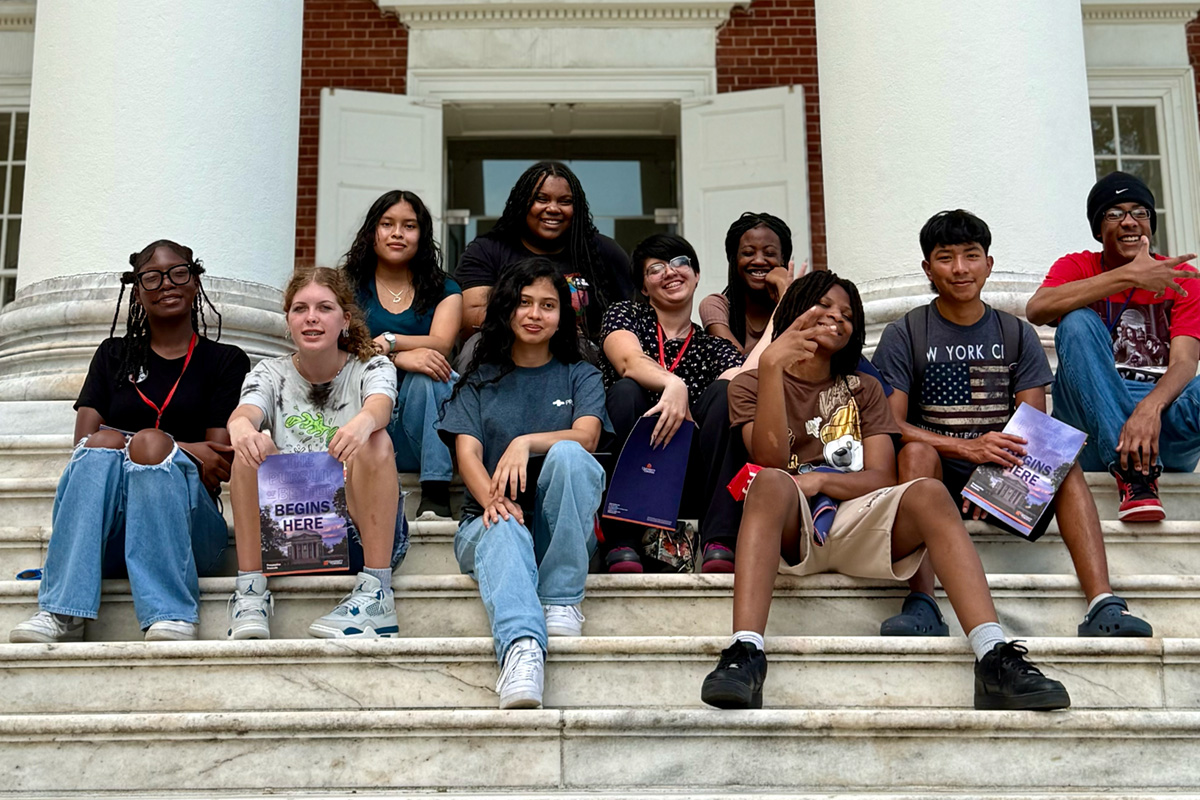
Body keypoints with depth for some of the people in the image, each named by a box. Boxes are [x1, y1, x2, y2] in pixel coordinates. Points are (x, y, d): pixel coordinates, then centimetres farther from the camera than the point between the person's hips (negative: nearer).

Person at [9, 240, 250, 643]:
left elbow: (219, 460, 3)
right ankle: (63, 613, -39)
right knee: (102, 445, -27)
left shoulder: (226, 361, 13)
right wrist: (181, 450, -9)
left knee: (151, 441, -30)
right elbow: (85, 439, 3)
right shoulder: (114, 355, 20)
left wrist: (162, 450, -12)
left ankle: (172, 615, -38)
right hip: (108, 535, 2)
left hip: (190, 530, -2)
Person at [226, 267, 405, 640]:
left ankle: (375, 595, -28)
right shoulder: (271, 374, 8)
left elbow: (380, 406, -21)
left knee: (375, 441, -27)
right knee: (253, 447, -22)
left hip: (358, 527, -1)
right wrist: (240, 426, -42)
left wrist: (364, 421, -48)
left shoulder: (371, 368, 4)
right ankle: (250, 590, -20)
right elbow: (244, 413, -15)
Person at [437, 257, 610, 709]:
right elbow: (467, 452, 1)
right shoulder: (480, 380, 16)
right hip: (488, 520, 0)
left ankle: (561, 601, -28)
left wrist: (526, 442, -25)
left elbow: (587, 435, -4)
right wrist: (493, 500, -22)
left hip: (562, 530, 0)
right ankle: (522, 648, -63)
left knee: (567, 454, -30)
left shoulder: (580, 376, 16)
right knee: (504, 531, -37)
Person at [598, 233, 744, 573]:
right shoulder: (625, 315, 11)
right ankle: (622, 541, -32)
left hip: (689, 488, 2)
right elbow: (630, 361, -13)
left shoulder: (715, 347, 18)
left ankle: (717, 539, -31)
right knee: (627, 390, -27)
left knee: (724, 392, -20)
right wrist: (673, 384, -33)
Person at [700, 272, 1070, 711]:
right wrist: (770, 366, -12)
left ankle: (995, 658, -43)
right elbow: (770, 459, -3)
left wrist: (818, 480, -11)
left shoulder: (863, 389, 25)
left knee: (929, 492, -28)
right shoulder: (750, 384, 18)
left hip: (855, 522, 2)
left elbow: (881, 478, 9)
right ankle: (745, 652, -52)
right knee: (772, 482, -36)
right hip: (790, 527, -2)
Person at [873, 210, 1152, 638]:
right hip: (937, 474, -2)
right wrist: (966, 447, -24)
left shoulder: (1017, 335, 13)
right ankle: (921, 604, -43)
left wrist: (996, 467, -20)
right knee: (915, 452, -34)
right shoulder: (904, 336, 5)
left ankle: (1103, 605, -38)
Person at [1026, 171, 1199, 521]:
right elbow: (1036, 309, -19)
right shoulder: (1077, 267, 6)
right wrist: (1128, 276, -24)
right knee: (1078, 322, -27)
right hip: (1094, 411, 1)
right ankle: (1133, 470, -35)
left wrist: (1150, 408, -32)